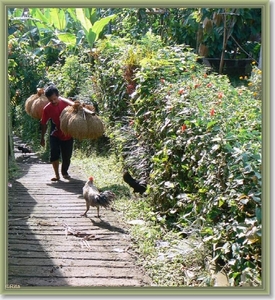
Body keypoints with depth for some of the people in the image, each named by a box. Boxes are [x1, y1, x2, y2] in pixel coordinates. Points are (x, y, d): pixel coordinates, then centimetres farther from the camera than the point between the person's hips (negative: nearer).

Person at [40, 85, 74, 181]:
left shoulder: (66, 102, -14)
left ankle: (64, 172, 34)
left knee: (67, 156, 7)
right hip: (55, 135, 0)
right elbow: (44, 124, 1)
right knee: (54, 154, -17)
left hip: (68, 135, 0)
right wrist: (42, 138, 7)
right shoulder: (47, 109, -9)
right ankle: (57, 175, -3)